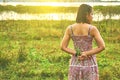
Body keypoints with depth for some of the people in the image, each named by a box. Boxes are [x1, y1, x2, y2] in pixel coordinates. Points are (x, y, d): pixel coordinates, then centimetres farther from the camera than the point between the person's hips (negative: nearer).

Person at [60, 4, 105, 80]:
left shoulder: (70, 28, -3)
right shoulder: (92, 28, -12)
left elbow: (63, 47, -4)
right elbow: (102, 46, -15)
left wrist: (77, 54, -7)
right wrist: (86, 54, -10)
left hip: (75, 64, 3)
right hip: (90, 64, -3)